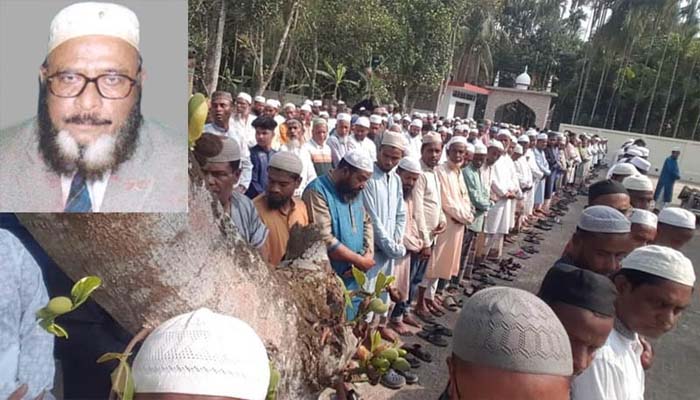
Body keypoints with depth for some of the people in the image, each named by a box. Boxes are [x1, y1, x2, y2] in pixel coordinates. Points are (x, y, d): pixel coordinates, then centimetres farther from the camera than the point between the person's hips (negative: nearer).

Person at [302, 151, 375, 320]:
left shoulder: (354, 191, 9)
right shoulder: (317, 191, -18)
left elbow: (366, 222, 12)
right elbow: (324, 239, -25)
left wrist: (369, 254, -7)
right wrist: (360, 260, -17)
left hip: (355, 278, 8)